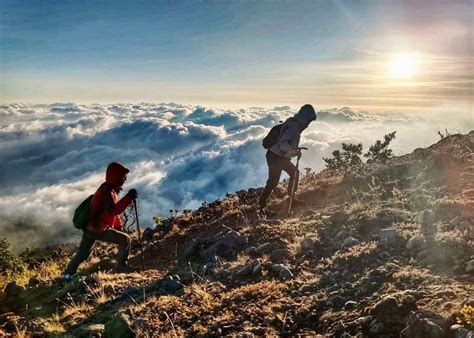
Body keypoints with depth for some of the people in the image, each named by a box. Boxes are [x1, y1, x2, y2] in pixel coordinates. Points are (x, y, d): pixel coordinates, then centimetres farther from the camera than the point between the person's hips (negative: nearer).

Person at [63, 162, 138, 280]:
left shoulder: (109, 189, 11)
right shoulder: (107, 191, -20)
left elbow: (111, 210, 21)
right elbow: (113, 211, -36)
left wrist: (118, 226, 21)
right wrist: (128, 198, -38)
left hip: (90, 227, 10)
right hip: (99, 229, -10)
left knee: (82, 254, 24)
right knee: (126, 240, -5)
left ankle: (68, 274, 37)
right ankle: (122, 266, 6)